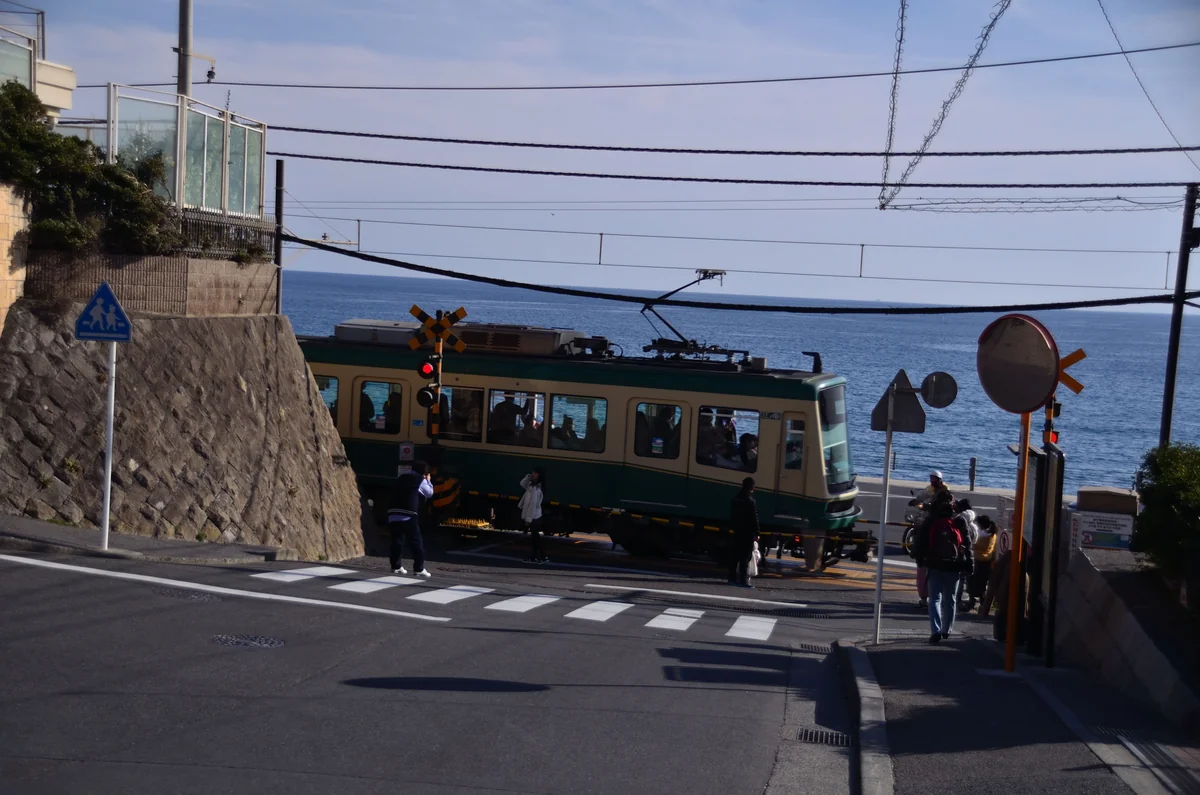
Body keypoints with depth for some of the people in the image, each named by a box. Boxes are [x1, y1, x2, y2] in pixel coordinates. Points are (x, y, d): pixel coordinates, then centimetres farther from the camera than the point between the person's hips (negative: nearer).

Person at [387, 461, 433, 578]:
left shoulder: (401, 478, 21)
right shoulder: (420, 480, 2)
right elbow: (429, 493, 13)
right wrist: (428, 481, 29)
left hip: (393, 514, 6)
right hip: (408, 515, -6)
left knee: (397, 541, 13)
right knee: (416, 542, 0)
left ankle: (396, 566, 15)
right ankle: (419, 569, -3)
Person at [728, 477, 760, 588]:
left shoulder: (736, 499, 10)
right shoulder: (750, 501, -14)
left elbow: (732, 516, 16)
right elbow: (754, 519, -14)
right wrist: (756, 533, -10)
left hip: (737, 532, 7)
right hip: (748, 533, -7)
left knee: (735, 555, 11)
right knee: (745, 557, -7)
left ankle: (732, 578, 14)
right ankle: (743, 580, -9)